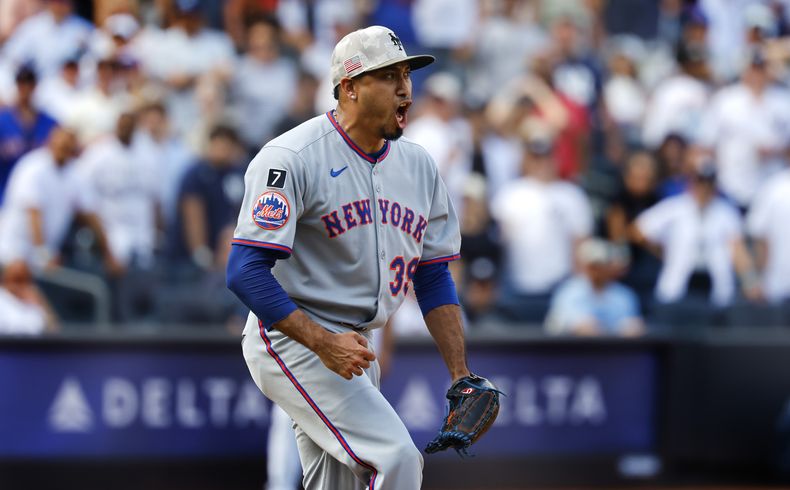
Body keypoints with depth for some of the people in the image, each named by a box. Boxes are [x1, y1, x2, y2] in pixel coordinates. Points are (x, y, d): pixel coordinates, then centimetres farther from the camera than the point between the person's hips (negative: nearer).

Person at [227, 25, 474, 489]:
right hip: (291, 342, -8)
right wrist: (322, 343, -29)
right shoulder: (292, 158, -15)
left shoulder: (419, 165, 8)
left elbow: (434, 277, 14)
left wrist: (461, 377, 6)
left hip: (354, 348, 8)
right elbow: (245, 271, -21)